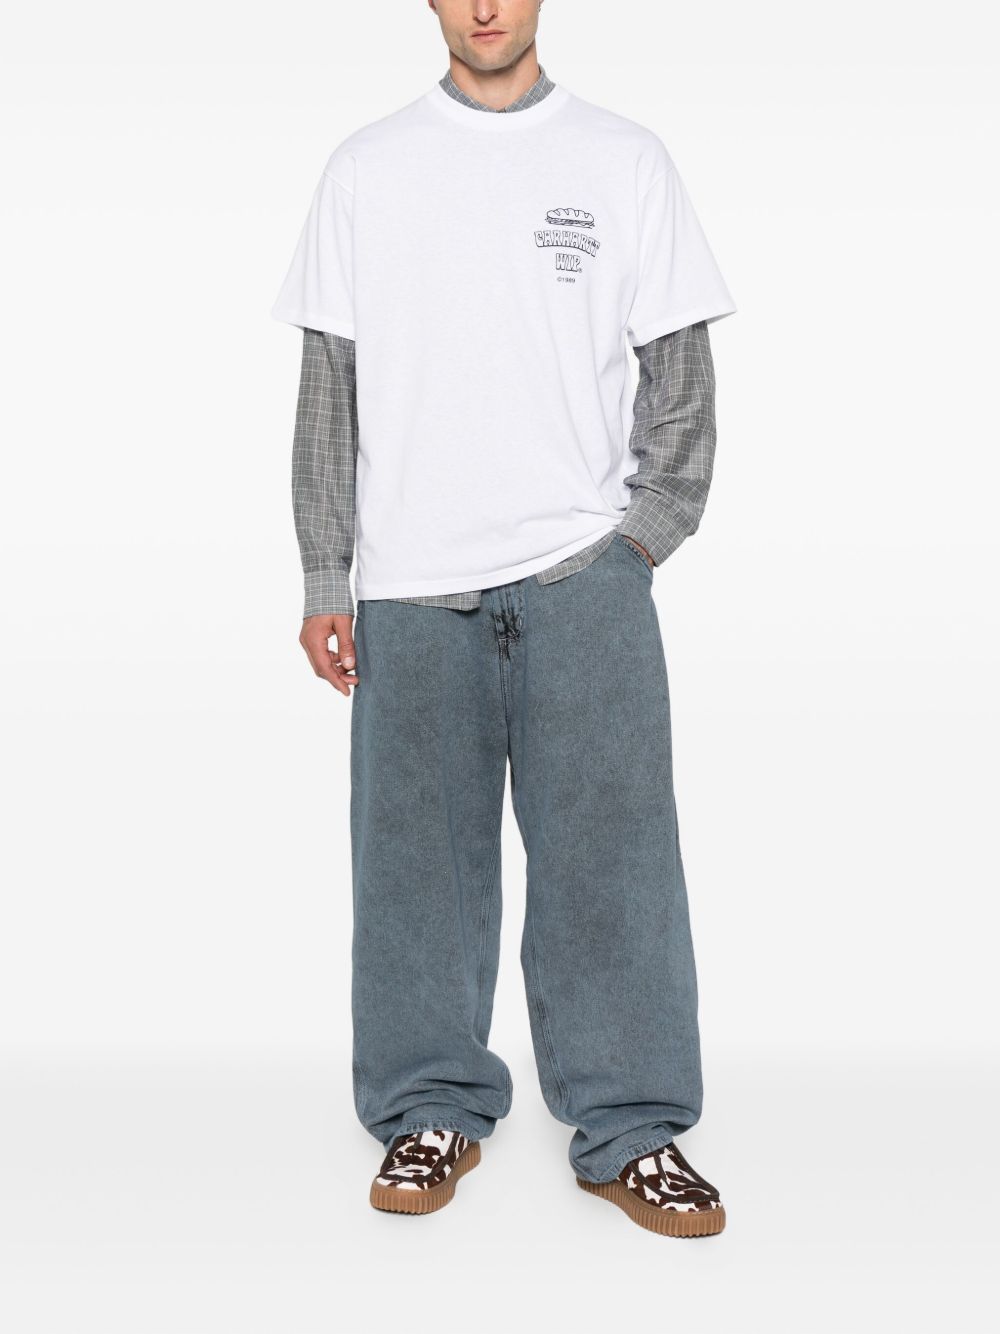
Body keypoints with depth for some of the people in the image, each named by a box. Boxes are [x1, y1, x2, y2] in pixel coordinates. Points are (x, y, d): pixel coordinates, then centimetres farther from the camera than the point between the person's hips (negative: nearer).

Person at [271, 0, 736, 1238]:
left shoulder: (624, 160, 7)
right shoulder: (364, 169, 9)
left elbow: (680, 370, 8)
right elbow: (329, 386, 7)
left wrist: (646, 535, -3)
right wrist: (325, 581, 2)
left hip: (583, 573, -1)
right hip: (411, 582, 1)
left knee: (611, 855, -1)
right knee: (419, 858, 6)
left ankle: (630, 1127, 13)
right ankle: (434, 1112, 22)